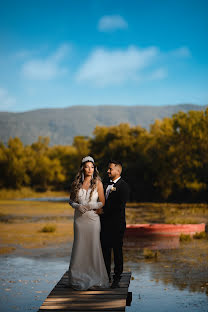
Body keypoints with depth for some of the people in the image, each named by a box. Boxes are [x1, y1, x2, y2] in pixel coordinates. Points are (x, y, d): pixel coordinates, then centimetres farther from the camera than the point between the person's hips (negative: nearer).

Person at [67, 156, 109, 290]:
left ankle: (95, 278, 10)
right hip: (79, 218, 2)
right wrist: (78, 206, -8)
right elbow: (71, 200, 12)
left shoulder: (98, 183, -1)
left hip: (93, 219, -2)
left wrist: (90, 206, -13)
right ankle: (79, 278, 13)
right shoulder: (76, 183, 5)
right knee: (79, 247, 4)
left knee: (93, 246, -1)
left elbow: (102, 203, 1)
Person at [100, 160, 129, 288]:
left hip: (117, 225, -6)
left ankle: (117, 278, 10)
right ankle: (106, 277, 18)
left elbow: (120, 206, -17)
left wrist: (103, 211, -13)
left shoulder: (123, 186, -8)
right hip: (105, 224, 7)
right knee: (105, 250, 9)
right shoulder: (106, 185, 15)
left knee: (117, 251, 2)